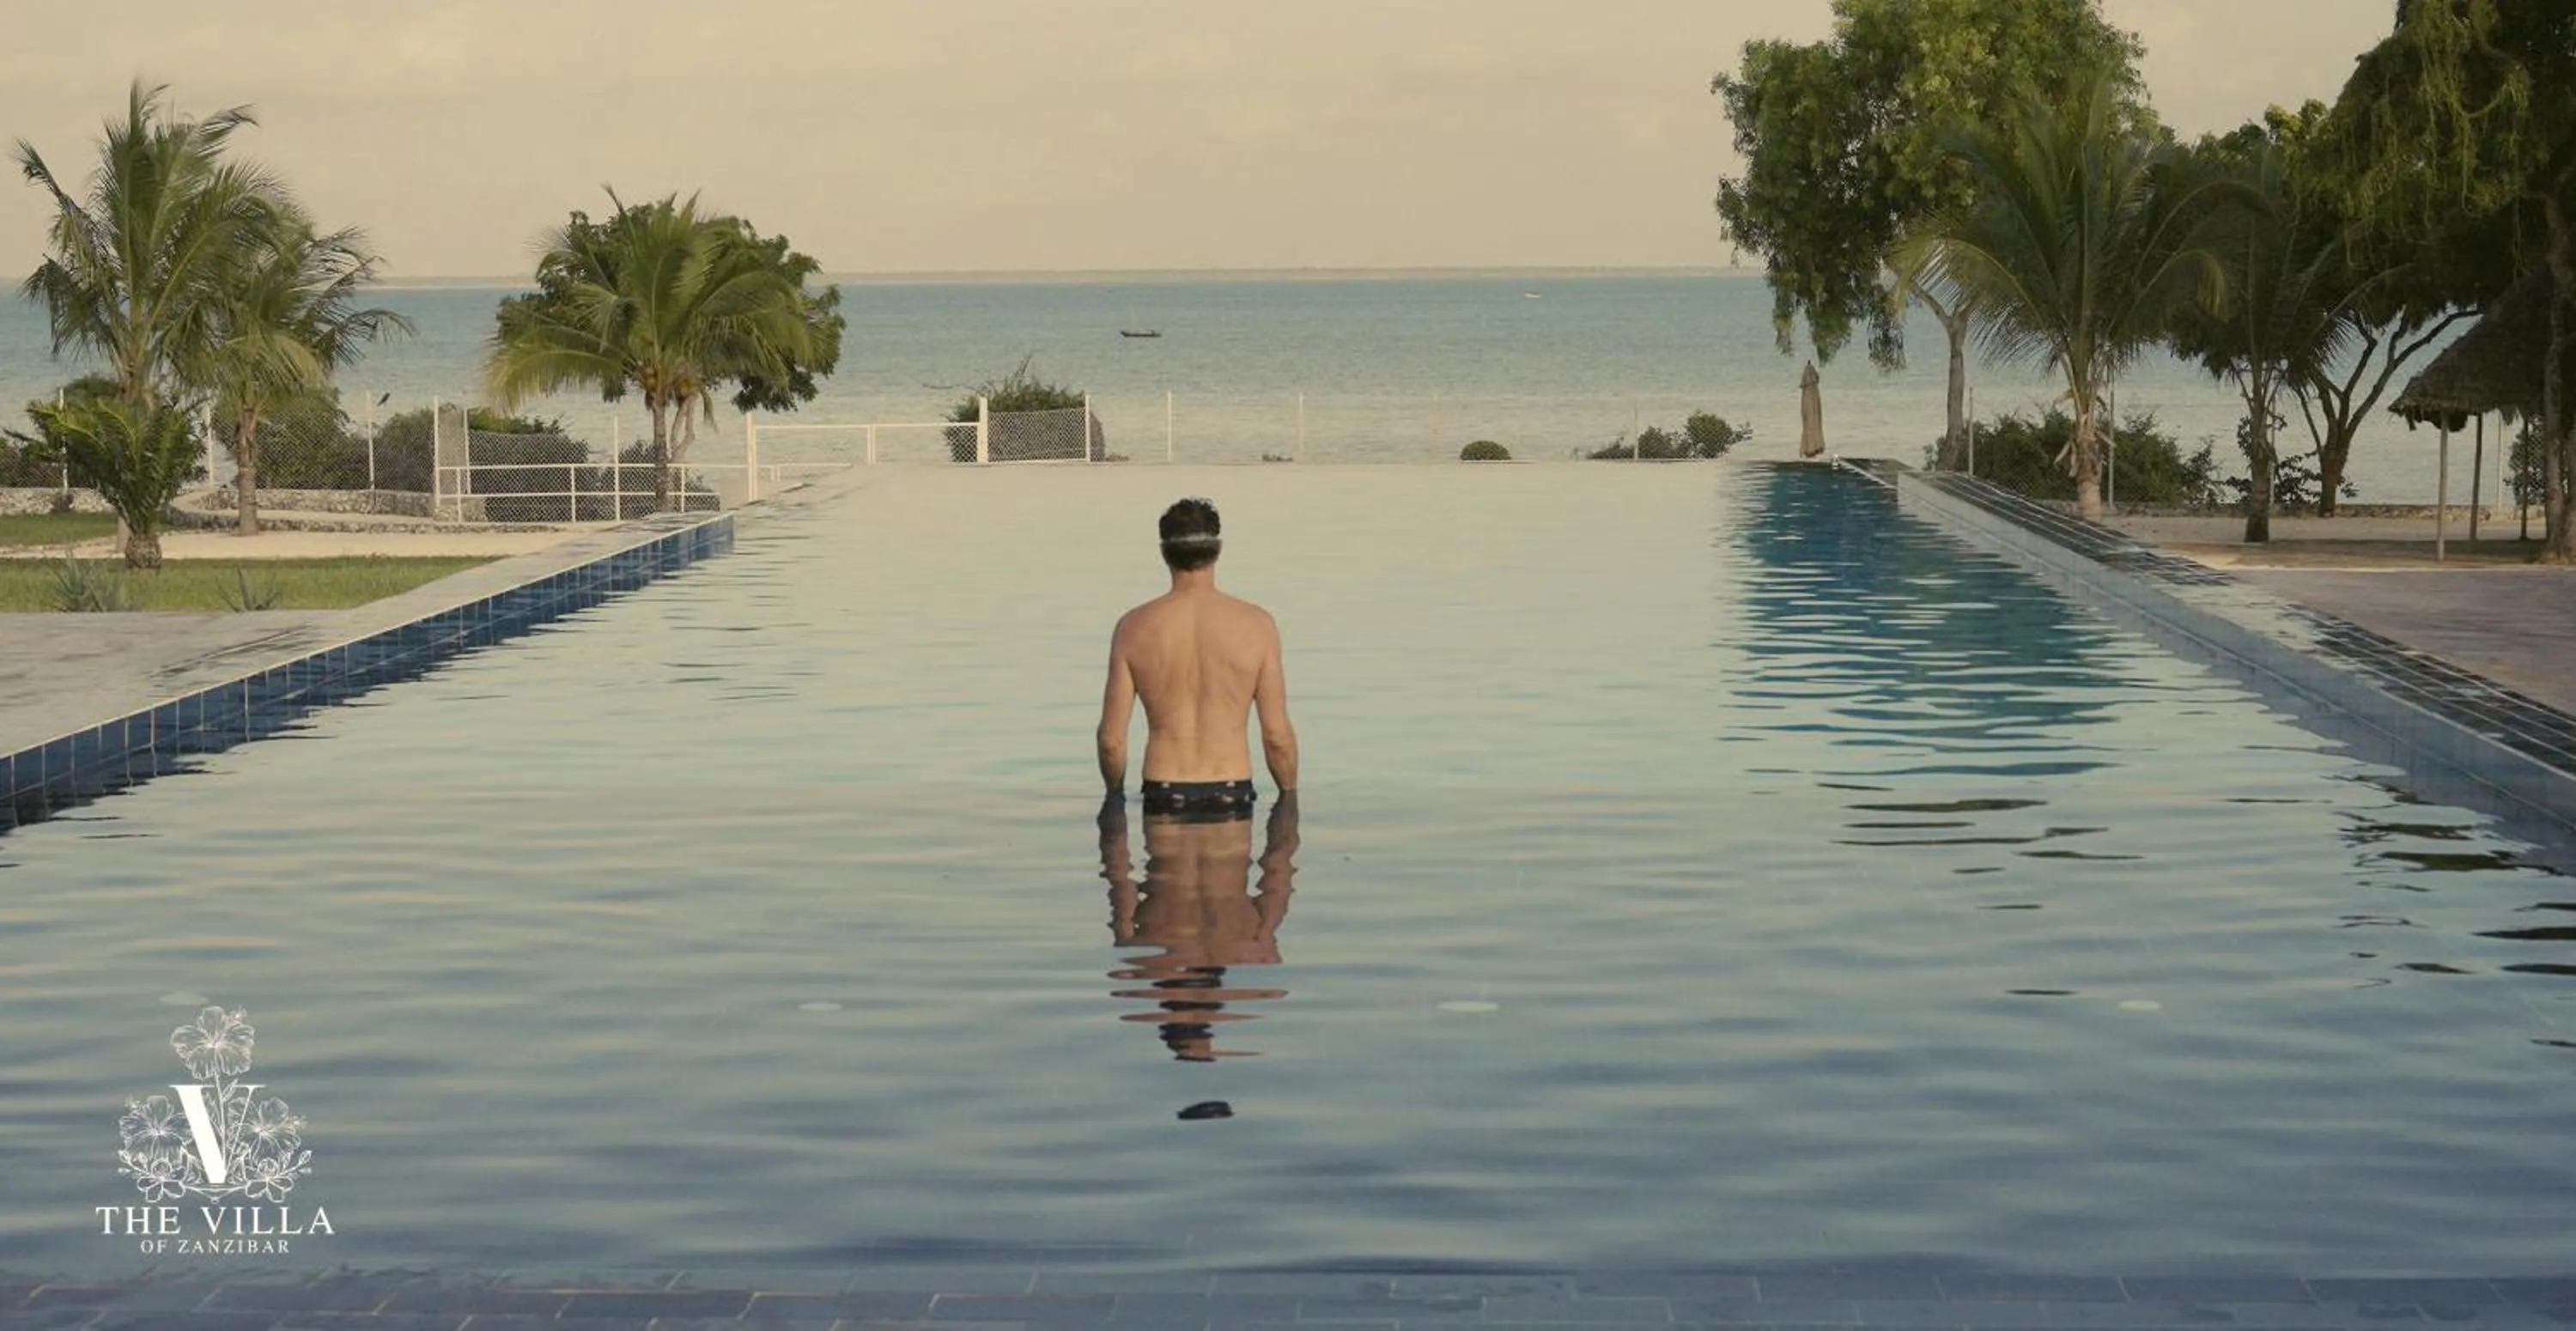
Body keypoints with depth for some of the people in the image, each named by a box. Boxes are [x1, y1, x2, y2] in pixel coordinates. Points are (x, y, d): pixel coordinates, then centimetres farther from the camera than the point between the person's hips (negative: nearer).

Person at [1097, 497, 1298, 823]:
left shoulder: (1134, 628, 0)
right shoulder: (1257, 625, -2)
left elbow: (1111, 739, 1)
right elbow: (1277, 735, -1)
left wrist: (1115, 794, 20)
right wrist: (1289, 795, 15)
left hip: (1164, 799, 1)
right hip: (1230, 797, -1)